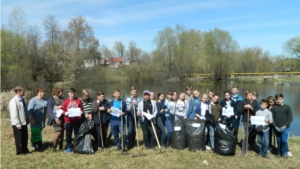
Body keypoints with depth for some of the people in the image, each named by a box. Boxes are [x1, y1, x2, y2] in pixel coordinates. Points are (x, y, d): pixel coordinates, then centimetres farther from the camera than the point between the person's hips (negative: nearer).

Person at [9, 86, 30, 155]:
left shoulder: (22, 100, 8)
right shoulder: (13, 101, -17)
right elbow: (14, 114, -19)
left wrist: (27, 120, 15)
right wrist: (18, 124, -19)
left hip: (24, 122, 8)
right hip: (18, 124, -8)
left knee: (25, 137, 16)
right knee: (19, 138, 6)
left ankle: (25, 150, 30)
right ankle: (19, 151, 19)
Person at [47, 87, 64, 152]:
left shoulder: (62, 99, 12)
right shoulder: (51, 99, -4)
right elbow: (50, 110, -10)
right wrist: (55, 118, -20)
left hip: (62, 118, 6)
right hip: (56, 118, -5)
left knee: (62, 132, 7)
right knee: (58, 132, -13)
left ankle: (61, 147, 18)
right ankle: (54, 147, 2)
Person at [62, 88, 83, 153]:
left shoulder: (79, 101, 2)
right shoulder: (65, 101, 1)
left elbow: (81, 109, 6)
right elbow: (63, 110, 2)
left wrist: (81, 112, -14)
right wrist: (65, 113, -18)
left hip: (77, 121, 0)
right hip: (68, 121, 0)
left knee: (77, 134, 9)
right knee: (68, 134, 8)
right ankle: (69, 147, 20)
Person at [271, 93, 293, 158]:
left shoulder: (287, 107, 0)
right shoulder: (273, 108, 2)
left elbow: (290, 118, -2)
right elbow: (272, 118, 1)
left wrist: (285, 126, -11)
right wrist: (275, 126, -8)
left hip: (285, 128, -2)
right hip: (277, 128, 2)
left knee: (284, 141, -7)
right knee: (279, 141, 7)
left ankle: (285, 153, 12)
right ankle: (279, 153, 21)